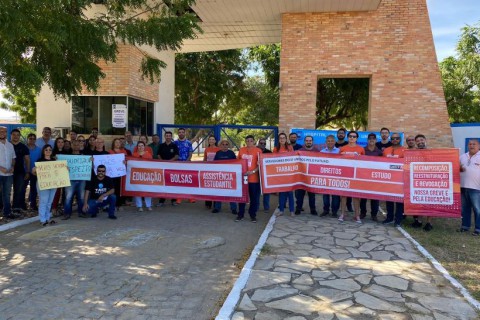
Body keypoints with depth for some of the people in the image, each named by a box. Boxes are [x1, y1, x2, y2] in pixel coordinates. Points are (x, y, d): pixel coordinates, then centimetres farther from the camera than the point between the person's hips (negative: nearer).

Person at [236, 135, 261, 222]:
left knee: (254, 197, 5)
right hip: (242, 177, 3)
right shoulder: (241, 150, 7)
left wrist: (253, 171, -20)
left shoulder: (258, 150, -5)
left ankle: (253, 215, 18)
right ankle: (240, 214, 20)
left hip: (254, 178, -3)